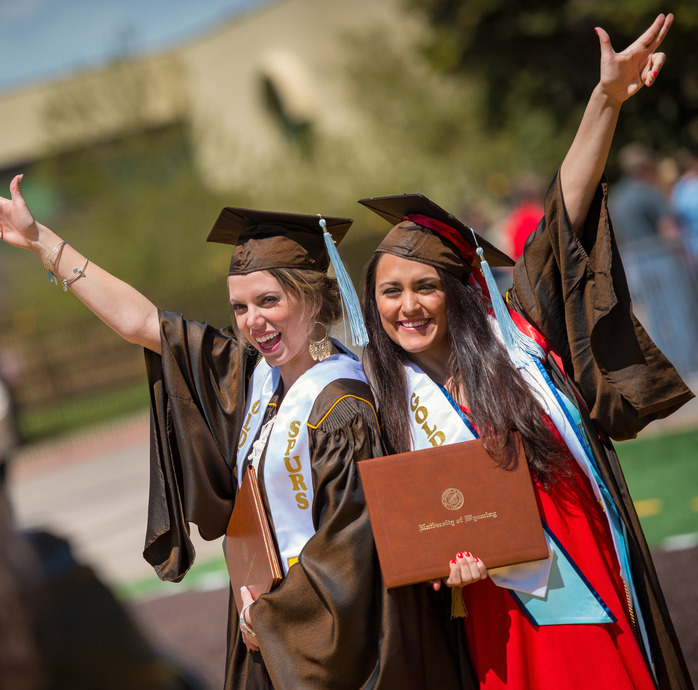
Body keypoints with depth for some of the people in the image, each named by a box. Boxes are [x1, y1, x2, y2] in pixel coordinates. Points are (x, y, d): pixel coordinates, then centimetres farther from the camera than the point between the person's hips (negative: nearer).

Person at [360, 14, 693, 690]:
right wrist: (446, 560, -16)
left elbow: (567, 216, -8)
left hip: (599, 582, 0)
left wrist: (607, 97, -15)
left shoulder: (514, 335, -2)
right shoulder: (392, 403, 0)